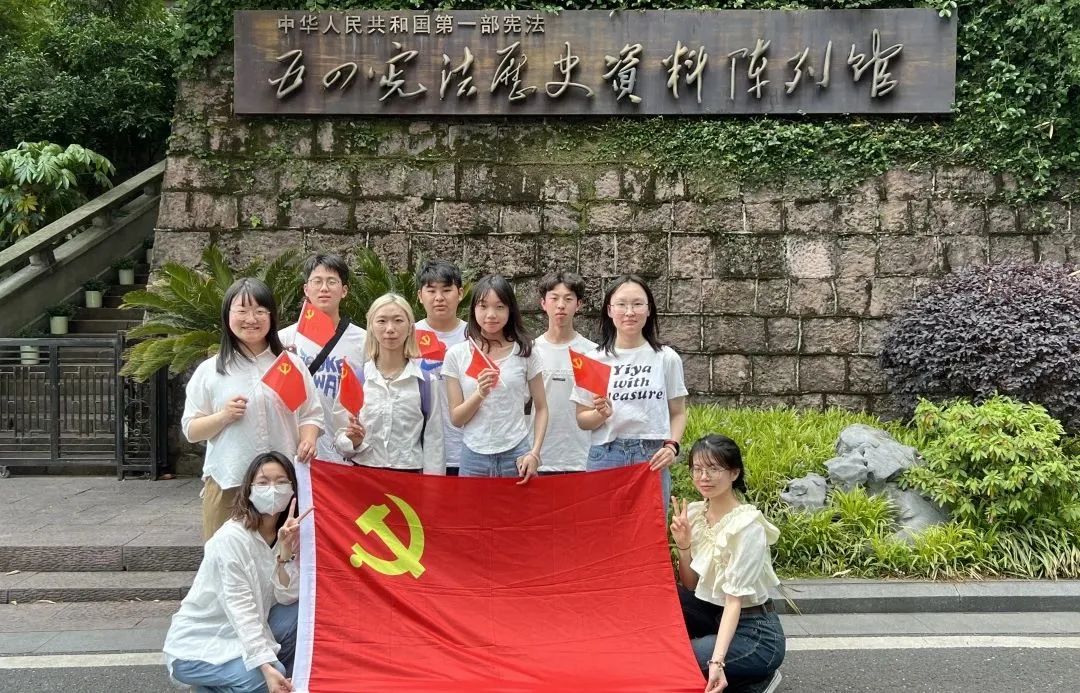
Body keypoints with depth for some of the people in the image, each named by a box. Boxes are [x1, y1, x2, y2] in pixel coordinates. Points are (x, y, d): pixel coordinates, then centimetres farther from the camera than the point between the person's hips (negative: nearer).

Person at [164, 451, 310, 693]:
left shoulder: (286, 533, -2)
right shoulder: (232, 538, -22)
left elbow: (288, 597, -13)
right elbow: (240, 609, -27)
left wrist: (285, 551, -29)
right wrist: (267, 668, -35)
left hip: (241, 635, 6)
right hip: (194, 647, -6)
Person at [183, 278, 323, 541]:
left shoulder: (292, 364, 8)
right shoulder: (209, 370, 5)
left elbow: (311, 415, 10)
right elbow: (190, 431, 6)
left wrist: (308, 440, -11)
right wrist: (223, 417, -12)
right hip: (227, 483, -1)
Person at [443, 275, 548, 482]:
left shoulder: (524, 353, -1)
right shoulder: (456, 355, -1)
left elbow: (541, 408, 5)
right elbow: (456, 418, 0)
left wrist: (534, 453, -6)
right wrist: (480, 393, -17)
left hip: (516, 455, 0)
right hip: (474, 457, 0)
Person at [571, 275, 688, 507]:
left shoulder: (667, 358, 3)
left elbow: (678, 413, 8)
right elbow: (582, 420, 6)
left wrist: (671, 446, -8)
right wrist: (601, 414, -14)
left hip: (653, 459, 0)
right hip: (605, 457, 0)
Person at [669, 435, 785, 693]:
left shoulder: (747, 525, -21)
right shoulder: (694, 512, 0)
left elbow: (735, 598, -24)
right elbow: (689, 586, 6)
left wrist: (717, 661, -34)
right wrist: (683, 545, -12)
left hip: (754, 633, -7)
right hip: (713, 615, 7)